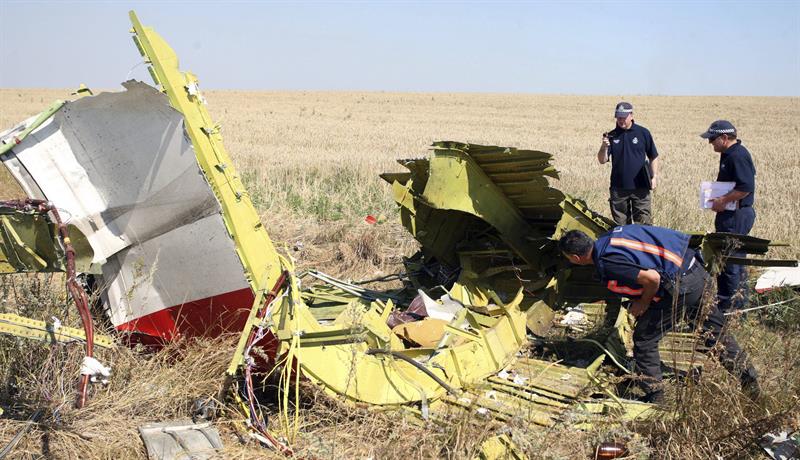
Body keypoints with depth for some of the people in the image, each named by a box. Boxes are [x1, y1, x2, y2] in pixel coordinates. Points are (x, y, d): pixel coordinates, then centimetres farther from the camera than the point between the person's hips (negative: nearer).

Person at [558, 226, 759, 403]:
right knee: (715, 332, 23)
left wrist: (643, 303, -5)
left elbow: (652, 278, -25)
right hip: (696, 269, 9)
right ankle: (748, 377, 31)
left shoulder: (608, 264, -19)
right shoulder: (608, 237, 9)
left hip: (680, 287, -9)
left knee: (644, 340, 6)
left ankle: (654, 397, 14)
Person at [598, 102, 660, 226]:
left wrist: (654, 176, -2)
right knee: (620, 224, 8)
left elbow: (653, 157, 8)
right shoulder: (612, 136, 4)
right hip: (618, 187, 2)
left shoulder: (643, 133, 2)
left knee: (644, 223, -2)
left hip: (640, 187, -2)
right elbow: (602, 161, -1)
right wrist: (604, 147, -20)